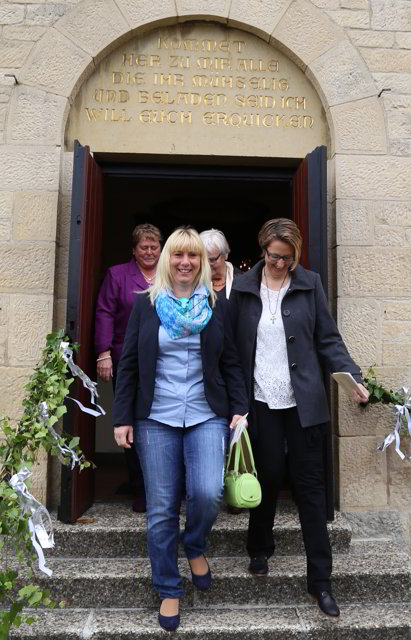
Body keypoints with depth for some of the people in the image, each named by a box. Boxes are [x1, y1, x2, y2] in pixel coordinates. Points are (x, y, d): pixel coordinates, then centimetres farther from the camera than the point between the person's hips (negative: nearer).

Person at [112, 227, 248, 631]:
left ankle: (195, 547, 20)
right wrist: (122, 417, 1)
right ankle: (168, 591, 27)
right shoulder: (145, 304, 5)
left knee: (208, 492, -16)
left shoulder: (217, 307, 6)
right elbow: (129, 364, 5)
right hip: (156, 419, 0)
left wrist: (239, 409, -1)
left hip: (207, 416, 0)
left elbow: (231, 364, 8)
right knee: (161, 509, 4)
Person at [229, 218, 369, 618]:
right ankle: (259, 550, 37)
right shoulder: (242, 288, 1)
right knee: (268, 477, 10)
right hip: (262, 401, 0)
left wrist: (352, 375, -11)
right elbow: (232, 344, 1)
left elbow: (328, 339, 3)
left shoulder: (310, 284, 2)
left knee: (309, 485, 6)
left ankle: (320, 578, 20)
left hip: (303, 401, 1)